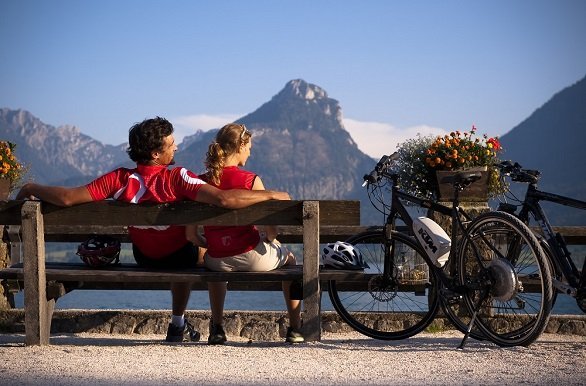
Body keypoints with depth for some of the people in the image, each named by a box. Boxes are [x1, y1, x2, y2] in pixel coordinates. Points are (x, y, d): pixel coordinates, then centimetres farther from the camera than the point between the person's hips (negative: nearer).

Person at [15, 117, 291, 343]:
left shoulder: (121, 180, -25)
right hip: (179, 257, -4)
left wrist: (31, 189, -12)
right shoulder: (178, 179, -34)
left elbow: (67, 198, -28)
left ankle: (179, 325, 48)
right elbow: (224, 199, -43)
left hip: (144, 258, 4)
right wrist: (271, 195, -32)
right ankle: (177, 325, 34)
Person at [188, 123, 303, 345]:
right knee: (289, 258, 30)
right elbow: (271, 231, -15)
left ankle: (217, 328, 38)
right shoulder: (251, 181, -14)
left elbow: (191, 235, -3)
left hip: (218, 262, 3)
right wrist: (270, 240, 8)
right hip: (252, 259, -3)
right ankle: (295, 328, 32)